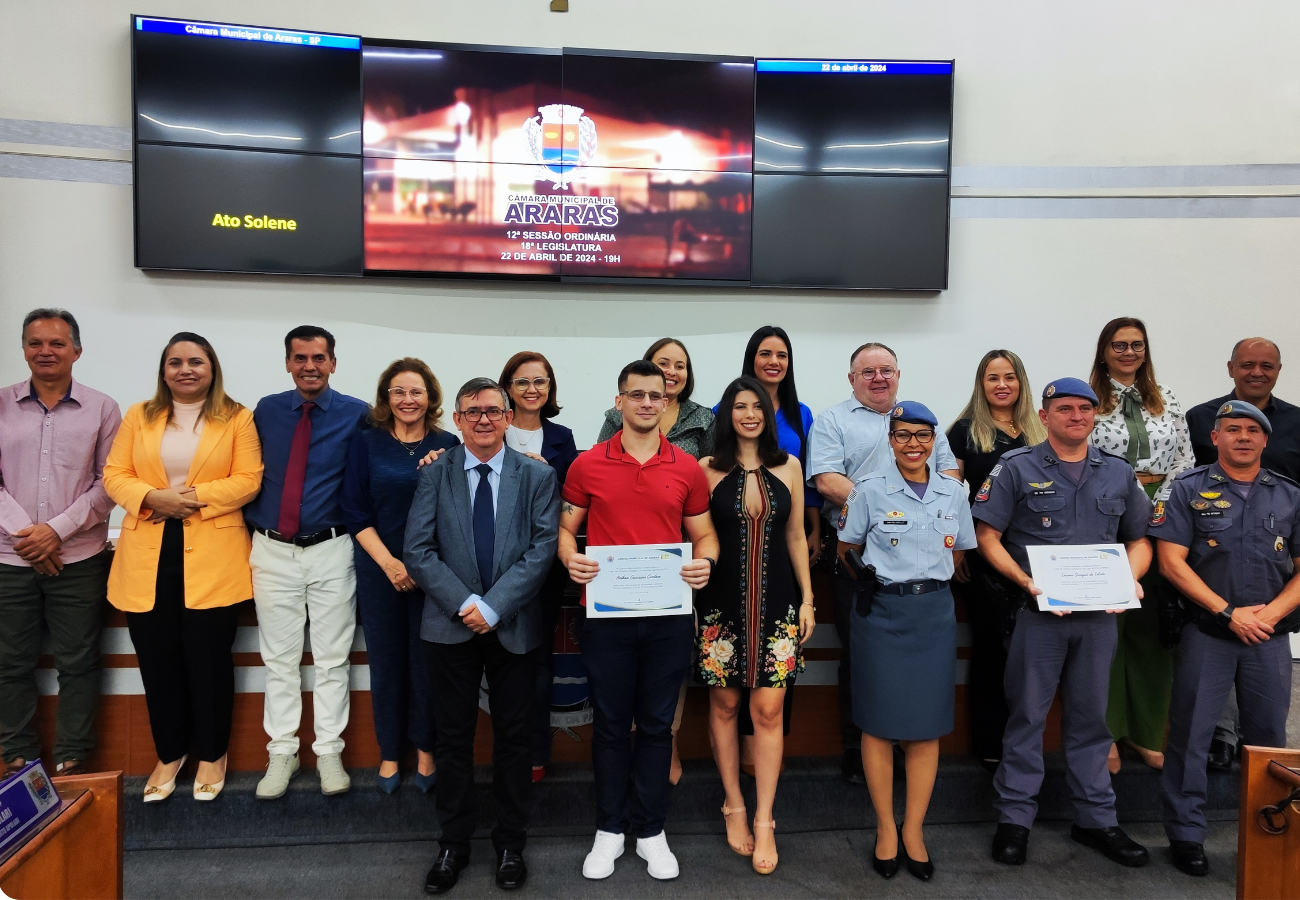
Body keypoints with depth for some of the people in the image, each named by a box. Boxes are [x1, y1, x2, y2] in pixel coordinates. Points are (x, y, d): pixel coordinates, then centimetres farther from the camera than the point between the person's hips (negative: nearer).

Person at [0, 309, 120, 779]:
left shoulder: (101, 409, 1)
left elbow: (109, 483, -2)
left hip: (79, 558, -1)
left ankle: (72, 761, 19)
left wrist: (58, 529, -11)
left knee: (77, 662, 5)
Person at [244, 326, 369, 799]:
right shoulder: (266, 410, 6)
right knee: (279, 659, 9)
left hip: (330, 550, -2)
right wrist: (252, 523, 5)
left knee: (332, 658, 6)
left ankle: (329, 752, 18)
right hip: (272, 550, 2)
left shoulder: (357, 414, -4)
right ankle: (282, 752, 21)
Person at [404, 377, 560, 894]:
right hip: (450, 627, 1)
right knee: (453, 739, 10)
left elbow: (543, 548, -8)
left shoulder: (537, 476, 1)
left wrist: (494, 606, -15)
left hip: (515, 628, 0)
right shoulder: (435, 474, 3)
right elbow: (417, 551, -4)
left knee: (514, 739, 9)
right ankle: (453, 843, 27)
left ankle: (510, 845, 26)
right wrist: (464, 603, -14)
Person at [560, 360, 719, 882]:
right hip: (606, 615, -1)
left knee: (656, 725, 11)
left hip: (668, 615, 1)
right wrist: (570, 558, -14)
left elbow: (703, 533, 9)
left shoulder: (687, 468, 3)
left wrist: (705, 563, -11)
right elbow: (565, 528, 7)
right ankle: (609, 829, 28)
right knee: (610, 724, 11)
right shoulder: (587, 465, 0)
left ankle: (650, 830, 28)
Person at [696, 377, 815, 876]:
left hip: (775, 602, 1)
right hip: (722, 603, 0)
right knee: (724, 704, 9)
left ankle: (764, 821, 11)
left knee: (769, 709, 0)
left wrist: (806, 598, 6)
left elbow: (796, 537, 9)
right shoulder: (709, 468, 0)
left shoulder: (788, 466, 5)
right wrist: (693, 591, -2)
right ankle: (734, 806, 26)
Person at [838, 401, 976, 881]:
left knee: (927, 723, 5)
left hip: (934, 611, 3)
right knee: (880, 721, 3)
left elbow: (957, 552, 15)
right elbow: (847, 551, 3)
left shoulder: (953, 492, 4)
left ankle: (914, 828, 19)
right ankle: (885, 828, 18)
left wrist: (927, 579, 7)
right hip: (881, 611, -3)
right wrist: (874, 581, -2)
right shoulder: (870, 490, -5)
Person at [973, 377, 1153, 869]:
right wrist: (1025, 581, -18)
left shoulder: (1119, 474, 10)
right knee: (1027, 714, 5)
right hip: (1038, 611, -3)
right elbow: (988, 537, -5)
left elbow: (1140, 539, 16)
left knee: (1090, 715, 14)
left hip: (1100, 615, 4)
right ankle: (1015, 817, 16)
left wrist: (1130, 579, -4)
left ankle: (1096, 818, 27)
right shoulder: (1016, 468, -2)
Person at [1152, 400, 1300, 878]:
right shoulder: (1189, 490, 0)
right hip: (1207, 632, -3)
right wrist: (1228, 613, -12)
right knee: (1191, 735, 1)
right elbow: (1172, 562, -7)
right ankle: (1186, 834, 13)